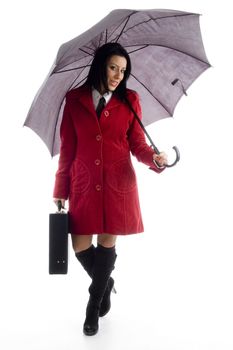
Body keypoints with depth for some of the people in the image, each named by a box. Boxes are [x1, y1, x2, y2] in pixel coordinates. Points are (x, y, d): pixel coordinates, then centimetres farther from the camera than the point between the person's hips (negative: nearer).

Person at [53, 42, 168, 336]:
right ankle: (106, 284, 36)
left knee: (107, 242, 6)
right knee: (80, 246, 3)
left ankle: (94, 308, 26)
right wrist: (60, 190, 3)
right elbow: (67, 149, 3)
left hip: (118, 184, 0)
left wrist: (155, 158, -19)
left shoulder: (129, 100, 1)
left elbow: (137, 143, 3)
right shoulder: (74, 99, 1)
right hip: (84, 184, 1)